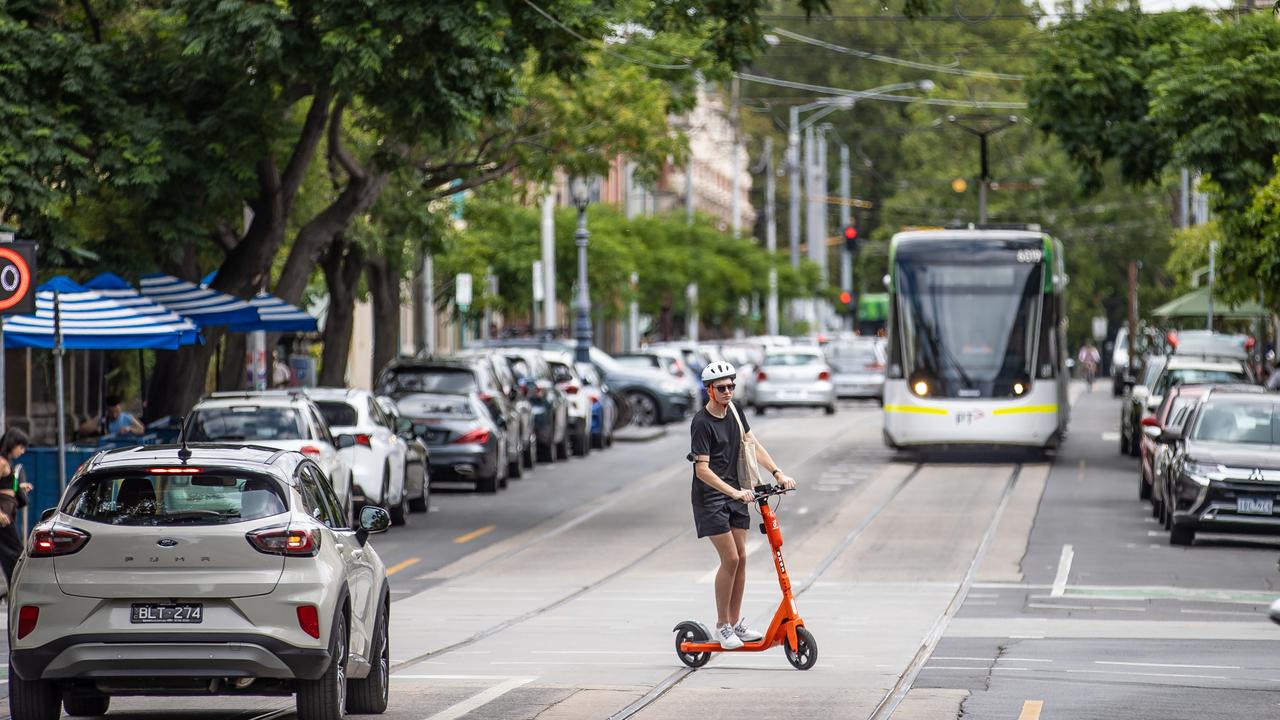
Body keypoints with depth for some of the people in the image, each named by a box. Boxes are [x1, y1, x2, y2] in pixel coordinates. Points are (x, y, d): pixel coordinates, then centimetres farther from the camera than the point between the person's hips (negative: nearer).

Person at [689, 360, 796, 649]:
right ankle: (722, 626, -1)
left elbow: (753, 446, 11)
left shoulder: (734, 412, 6)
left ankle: (736, 623, 15)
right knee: (730, 559, -11)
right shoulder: (702, 423, -17)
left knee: (741, 558, 6)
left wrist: (777, 473, -2)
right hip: (710, 497, -7)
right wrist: (734, 492, -27)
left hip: (736, 494, 7)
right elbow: (702, 469, -21)